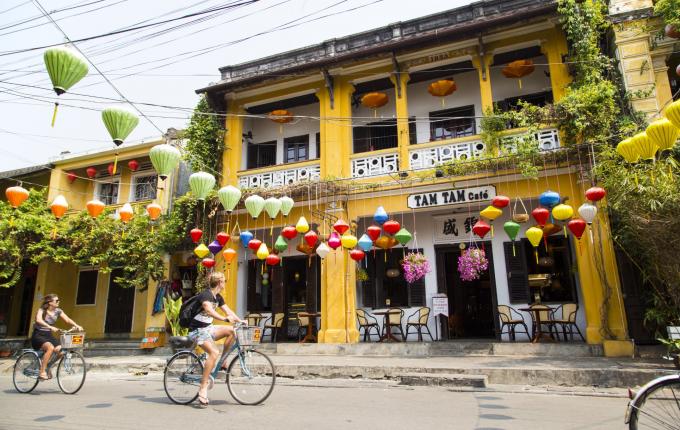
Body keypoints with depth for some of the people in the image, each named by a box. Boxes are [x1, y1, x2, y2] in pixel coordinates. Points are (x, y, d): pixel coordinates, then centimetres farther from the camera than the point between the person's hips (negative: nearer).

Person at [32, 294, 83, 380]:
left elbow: (67, 320, -7)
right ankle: (42, 372, -23)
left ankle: (47, 367, 7)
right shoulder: (41, 310, -11)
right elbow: (38, 320, -31)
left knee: (61, 350, -19)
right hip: (38, 335, -5)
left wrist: (76, 326, -26)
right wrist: (50, 327, -45)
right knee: (50, 348, -33)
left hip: (48, 335, 5)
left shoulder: (58, 311, 2)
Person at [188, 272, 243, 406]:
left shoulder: (218, 297, 10)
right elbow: (209, 310, -36)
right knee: (214, 352, -28)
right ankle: (203, 388, -25)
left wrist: (240, 321, -6)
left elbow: (228, 311, 9)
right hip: (197, 330, -8)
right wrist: (224, 318, -50)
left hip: (208, 328, 9)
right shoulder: (205, 294, -18)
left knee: (231, 330, -9)